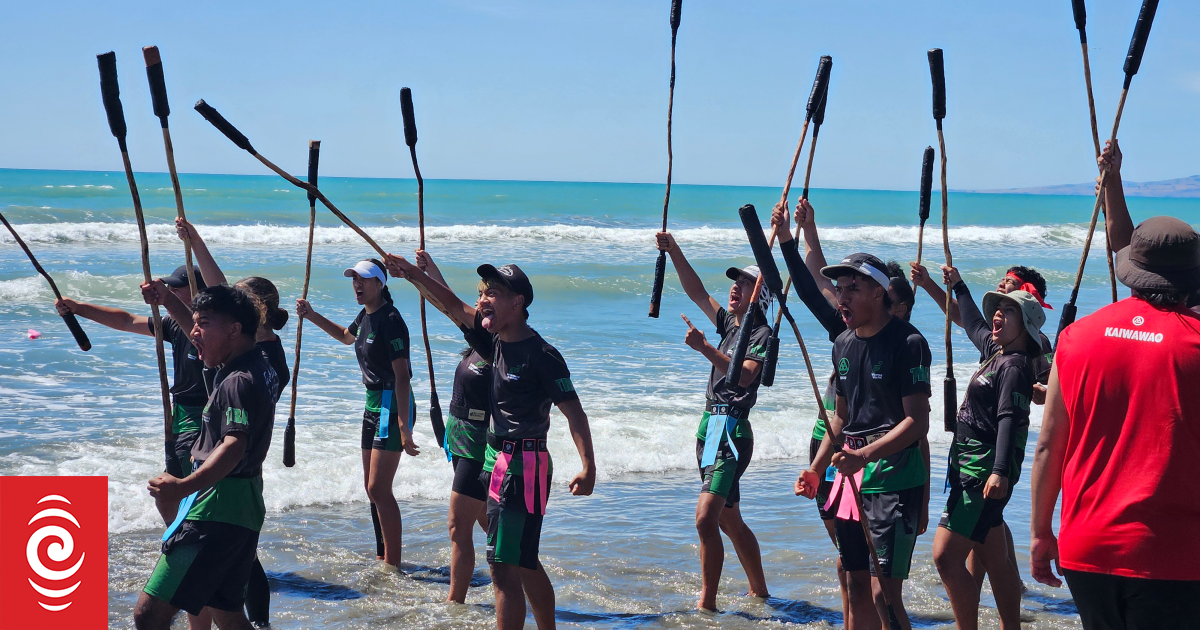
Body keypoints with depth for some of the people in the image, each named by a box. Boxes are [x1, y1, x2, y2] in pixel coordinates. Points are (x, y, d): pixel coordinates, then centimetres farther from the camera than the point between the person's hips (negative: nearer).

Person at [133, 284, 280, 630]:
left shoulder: (238, 382, -19)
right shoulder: (258, 368, 13)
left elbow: (234, 446, -33)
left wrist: (184, 487, -44)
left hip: (216, 508, -11)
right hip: (243, 508, 11)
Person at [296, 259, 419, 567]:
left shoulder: (390, 320, -18)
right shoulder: (365, 316, 10)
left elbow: (402, 377, -22)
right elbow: (346, 336, 36)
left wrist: (403, 427, -26)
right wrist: (312, 316, 26)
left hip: (393, 406, -10)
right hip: (373, 404, 10)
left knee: (379, 489, -12)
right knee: (372, 488, 14)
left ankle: (393, 564, -7)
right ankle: (383, 557, 24)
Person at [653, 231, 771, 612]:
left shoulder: (762, 334, -8)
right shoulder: (729, 323, 16)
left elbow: (745, 375, -23)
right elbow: (697, 292, 18)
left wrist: (705, 348, -30)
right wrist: (674, 252, 8)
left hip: (733, 432, -9)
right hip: (710, 427, 9)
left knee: (706, 518, -18)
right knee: (729, 520, 16)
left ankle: (707, 604, -17)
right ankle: (759, 593, 27)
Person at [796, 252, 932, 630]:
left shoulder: (908, 342, -12)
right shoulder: (843, 344, 12)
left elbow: (917, 422, -17)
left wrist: (865, 455, -27)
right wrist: (816, 468, 13)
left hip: (894, 480, -8)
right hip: (852, 477, 8)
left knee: (884, 592, -11)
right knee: (857, 586, 13)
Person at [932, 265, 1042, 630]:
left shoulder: (1015, 365, -13)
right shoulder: (995, 351, 14)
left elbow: (1009, 419, -25)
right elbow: (973, 324, 35)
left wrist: (1000, 471, -35)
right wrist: (958, 287, 45)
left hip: (986, 469, -10)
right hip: (971, 464, 10)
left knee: (946, 556, -15)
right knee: (993, 559, 14)